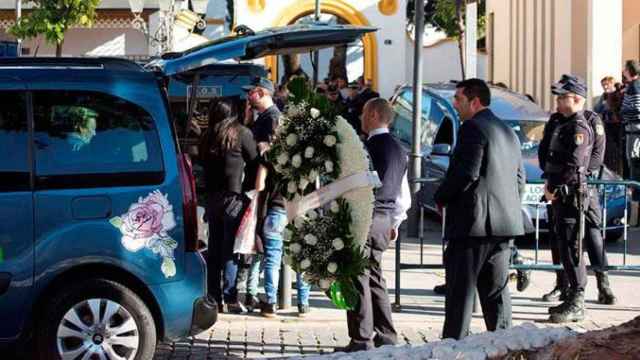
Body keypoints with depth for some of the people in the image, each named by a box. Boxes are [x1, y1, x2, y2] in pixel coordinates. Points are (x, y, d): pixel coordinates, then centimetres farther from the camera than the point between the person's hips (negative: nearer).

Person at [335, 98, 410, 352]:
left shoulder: (367, 147, -13)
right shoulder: (399, 150, 14)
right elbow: (404, 195, 18)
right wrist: (394, 223, 26)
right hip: (385, 220, 8)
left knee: (358, 277, -4)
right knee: (375, 276, 16)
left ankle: (361, 339, -4)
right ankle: (386, 336, 18)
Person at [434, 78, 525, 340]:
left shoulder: (472, 128, -11)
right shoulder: (508, 132, 17)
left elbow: (466, 172, -20)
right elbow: (519, 179, 17)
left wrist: (441, 198, -7)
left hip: (472, 222, -8)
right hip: (503, 223, 8)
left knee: (461, 289, -4)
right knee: (496, 289, 12)